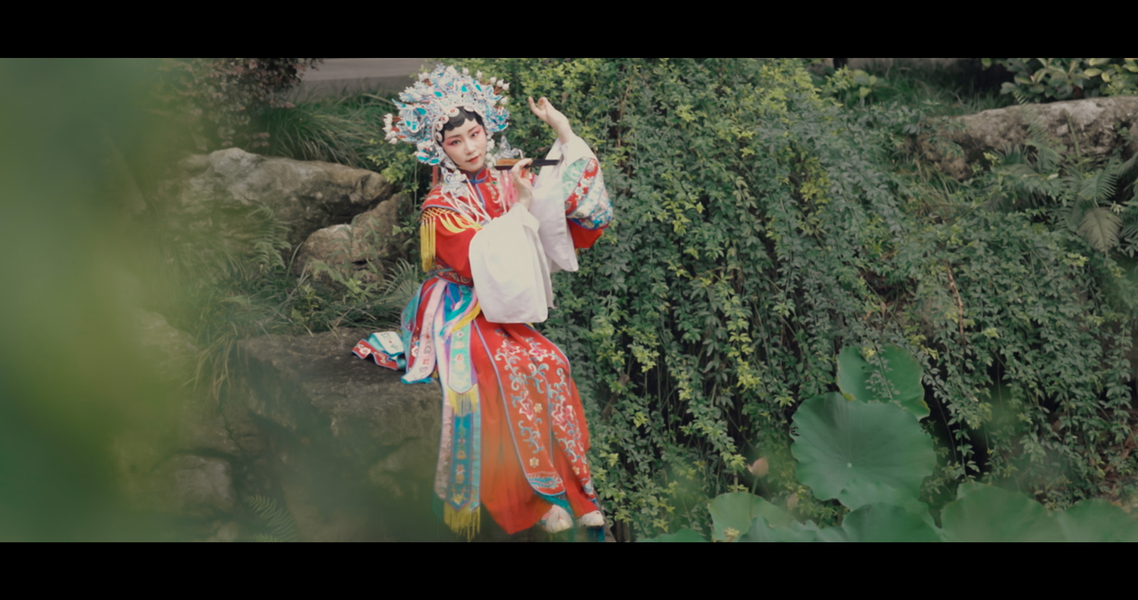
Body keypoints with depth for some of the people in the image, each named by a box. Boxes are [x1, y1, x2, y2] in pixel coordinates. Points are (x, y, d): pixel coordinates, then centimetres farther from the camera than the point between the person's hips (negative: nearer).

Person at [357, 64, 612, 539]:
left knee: (550, 362, -21)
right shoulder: (441, 206, -9)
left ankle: (568, 484, -11)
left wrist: (564, 132, -2)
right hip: (460, 317, -5)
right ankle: (540, 491, -16)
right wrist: (520, 208, -20)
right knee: (514, 366, -29)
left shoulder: (507, 183, 6)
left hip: (502, 309, 5)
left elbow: (574, 196, 3)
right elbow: (475, 262, -22)